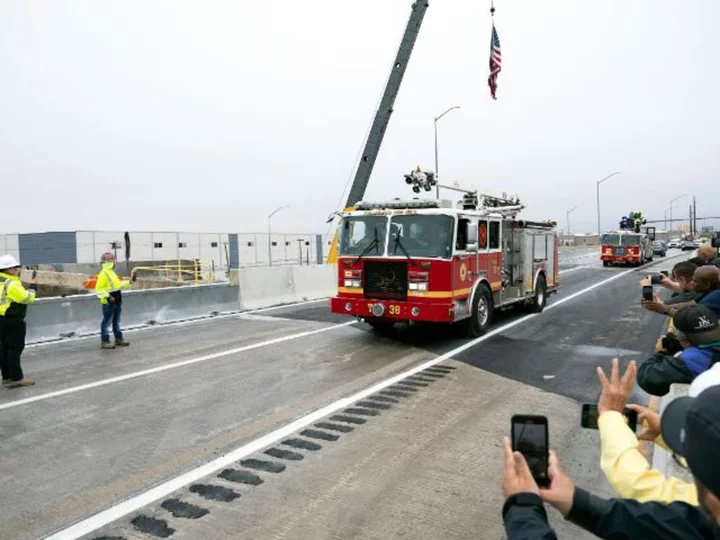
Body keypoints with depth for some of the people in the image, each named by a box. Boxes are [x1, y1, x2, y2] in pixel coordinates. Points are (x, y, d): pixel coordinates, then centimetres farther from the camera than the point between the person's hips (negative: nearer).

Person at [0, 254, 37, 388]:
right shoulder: (11, 284, -19)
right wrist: (33, 287, -3)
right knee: (15, 349, -4)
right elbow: (27, 298, -18)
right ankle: (16, 378, -1)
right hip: (13, 321, -10)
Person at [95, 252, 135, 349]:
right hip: (108, 303, -10)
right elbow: (99, 289, -20)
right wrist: (108, 296, -27)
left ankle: (118, 339, 25)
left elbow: (118, 284, 25)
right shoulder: (103, 274, -15)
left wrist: (129, 282, 19)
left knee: (116, 321, 16)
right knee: (107, 322, -3)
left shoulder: (112, 273, 16)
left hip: (117, 302, 10)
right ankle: (104, 341, 3)